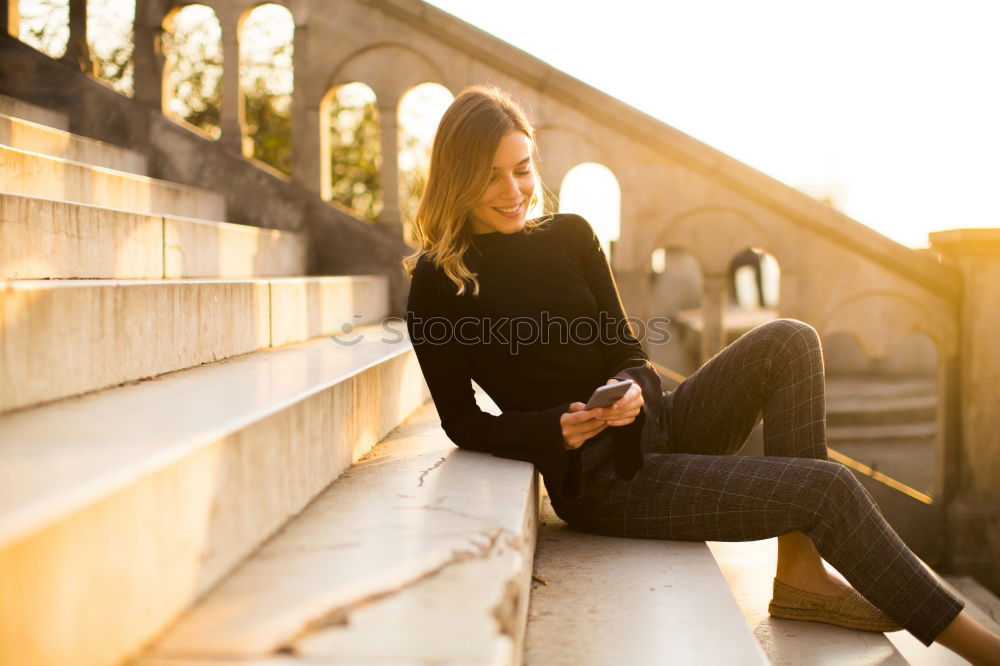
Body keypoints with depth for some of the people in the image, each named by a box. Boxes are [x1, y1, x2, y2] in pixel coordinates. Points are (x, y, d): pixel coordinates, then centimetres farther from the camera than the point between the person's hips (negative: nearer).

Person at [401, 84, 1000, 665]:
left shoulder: (569, 236, 8)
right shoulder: (437, 283, -7)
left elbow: (629, 350, 8)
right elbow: (463, 424, -6)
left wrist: (631, 390, -16)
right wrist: (555, 430, -23)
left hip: (654, 426, 6)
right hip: (600, 480, -6)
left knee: (789, 342, -17)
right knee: (828, 487, -17)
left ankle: (801, 572, -16)